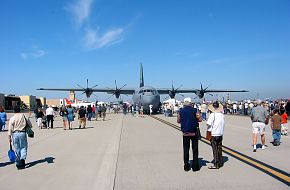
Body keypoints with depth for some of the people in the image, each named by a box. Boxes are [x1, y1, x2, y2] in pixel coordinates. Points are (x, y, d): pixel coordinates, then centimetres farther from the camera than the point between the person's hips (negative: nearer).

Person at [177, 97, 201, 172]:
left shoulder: (180, 111, -2)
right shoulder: (194, 110, -8)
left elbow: (178, 121, 5)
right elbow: (199, 119, -7)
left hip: (185, 133, 2)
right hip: (194, 132, -2)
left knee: (186, 149, 10)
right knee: (195, 149, 8)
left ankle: (186, 166, 14)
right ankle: (195, 166, 11)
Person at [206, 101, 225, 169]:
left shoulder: (213, 114, -14)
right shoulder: (221, 114, 4)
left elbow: (208, 123, -19)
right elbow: (223, 123, 6)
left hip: (214, 134, -6)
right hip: (220, 133, 6)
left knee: (215, 149, 1)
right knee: (219, 149, 17)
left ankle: (216, 165, 6)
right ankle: (220, 162, 27)